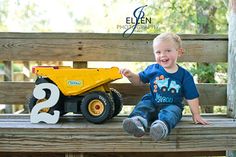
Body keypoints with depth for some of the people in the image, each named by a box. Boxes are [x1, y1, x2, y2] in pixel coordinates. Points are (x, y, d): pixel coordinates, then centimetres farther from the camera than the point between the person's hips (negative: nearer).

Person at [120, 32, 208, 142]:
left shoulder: (184, 75, 0)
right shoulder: (153, 69, 5)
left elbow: (191, 97, 5)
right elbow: (140, 80, 18)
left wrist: (196, 114, 3)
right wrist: (130, 75, -2)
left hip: (172, 105, -2)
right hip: (152, 103, 3)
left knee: (171, 112, -34)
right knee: (142, 106, -26)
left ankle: (162, 126, -66)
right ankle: (138, 121, -57)